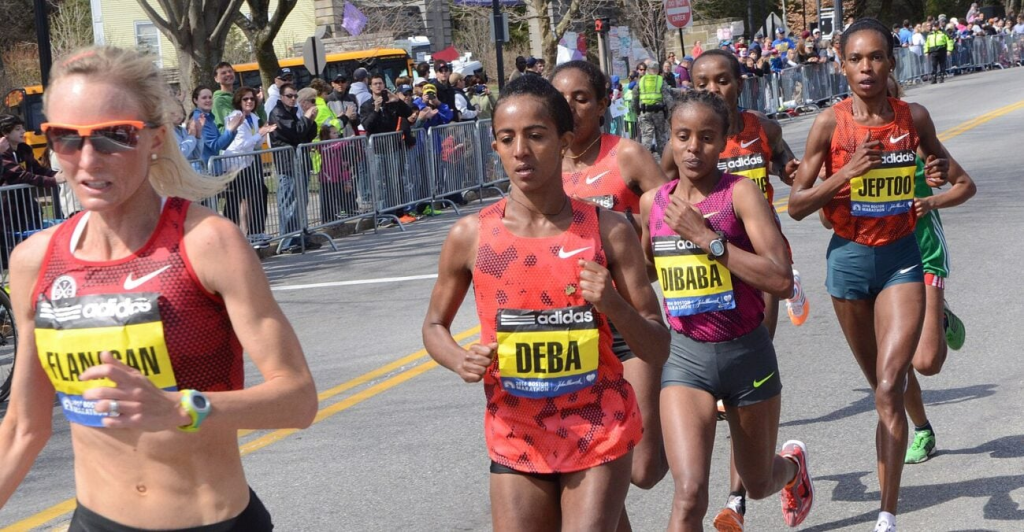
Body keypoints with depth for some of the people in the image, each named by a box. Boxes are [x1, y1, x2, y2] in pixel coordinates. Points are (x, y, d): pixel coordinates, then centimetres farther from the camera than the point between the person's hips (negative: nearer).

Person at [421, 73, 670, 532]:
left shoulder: (608, 231, -7)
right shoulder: (470, 236, -5)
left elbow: (657, 349, -4)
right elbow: (435, 325, 11)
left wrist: (614, 304, -23)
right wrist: (460, 361, -11)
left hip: (600, 435, -1)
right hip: (517, 439, 1)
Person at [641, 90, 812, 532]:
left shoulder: (740, 193, -13)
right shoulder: (653, 202, 0)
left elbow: (782, 281, -24)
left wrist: (707, 237, -26)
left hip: (747, 352, -1)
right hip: (685, 355, 1)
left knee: (759, 485, 22)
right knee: (689, 494, -17)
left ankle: (792, 465, 58)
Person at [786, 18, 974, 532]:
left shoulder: (914, 117, -3)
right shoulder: (830, 123, -7)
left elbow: (949, 168, 17)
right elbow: (796, 205, -7)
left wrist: (944, 172, -7)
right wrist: (846, 172, -20)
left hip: (902, 258, -1)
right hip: (849, 257, 1)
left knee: (889, 390, -12)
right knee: (881, 386, 15)